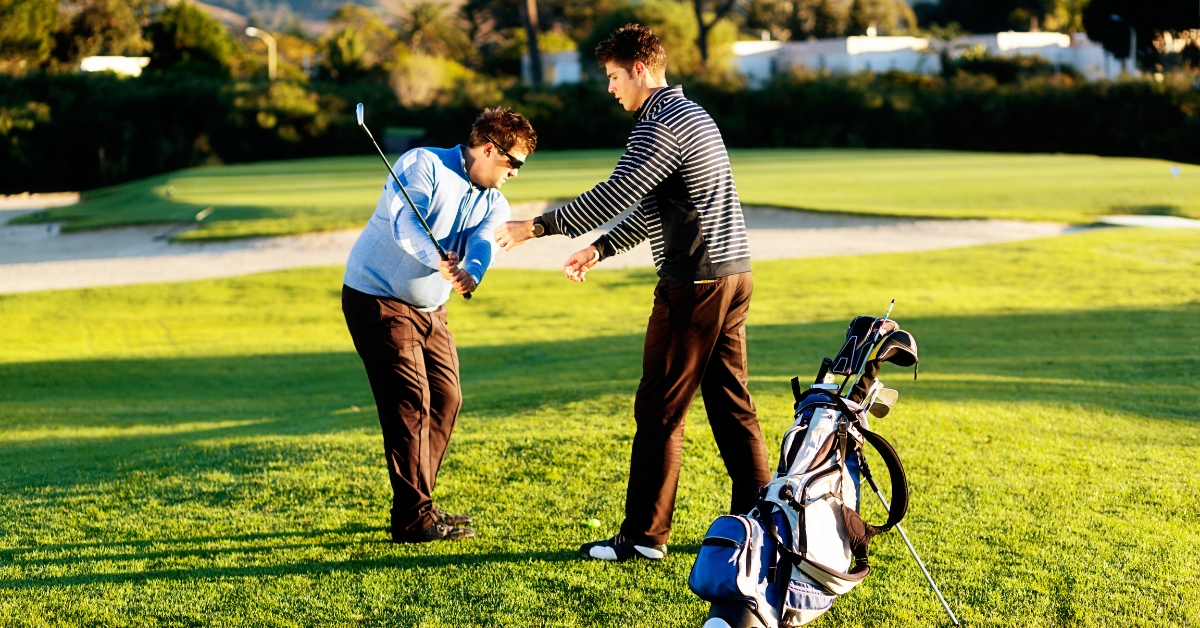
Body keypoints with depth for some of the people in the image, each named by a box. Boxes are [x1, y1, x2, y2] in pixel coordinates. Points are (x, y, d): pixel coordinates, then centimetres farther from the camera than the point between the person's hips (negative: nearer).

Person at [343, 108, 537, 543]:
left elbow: (483, 242, -15)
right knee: (411, 404, -13)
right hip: (378, 299, -8)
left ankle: (417, 502, 21)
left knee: (446, 399, 8)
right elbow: (402, 219, -31)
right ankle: (414, 520, -10)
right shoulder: (423, 165, -14)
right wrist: (438, 259, -48)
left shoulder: (493, 203, 7)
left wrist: (471, 272, -38)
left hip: (430, 309, 8)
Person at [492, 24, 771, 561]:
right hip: (733, 275, 10)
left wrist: (536, 227, -14)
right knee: (731, 402, 13)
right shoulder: (689, 114, 20)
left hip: (695, 284, -10)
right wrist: (600, 250, 22)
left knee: (659, 411, -4)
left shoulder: (661, 124, -13)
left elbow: (616, 194, -20)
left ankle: (645, 535, 0)